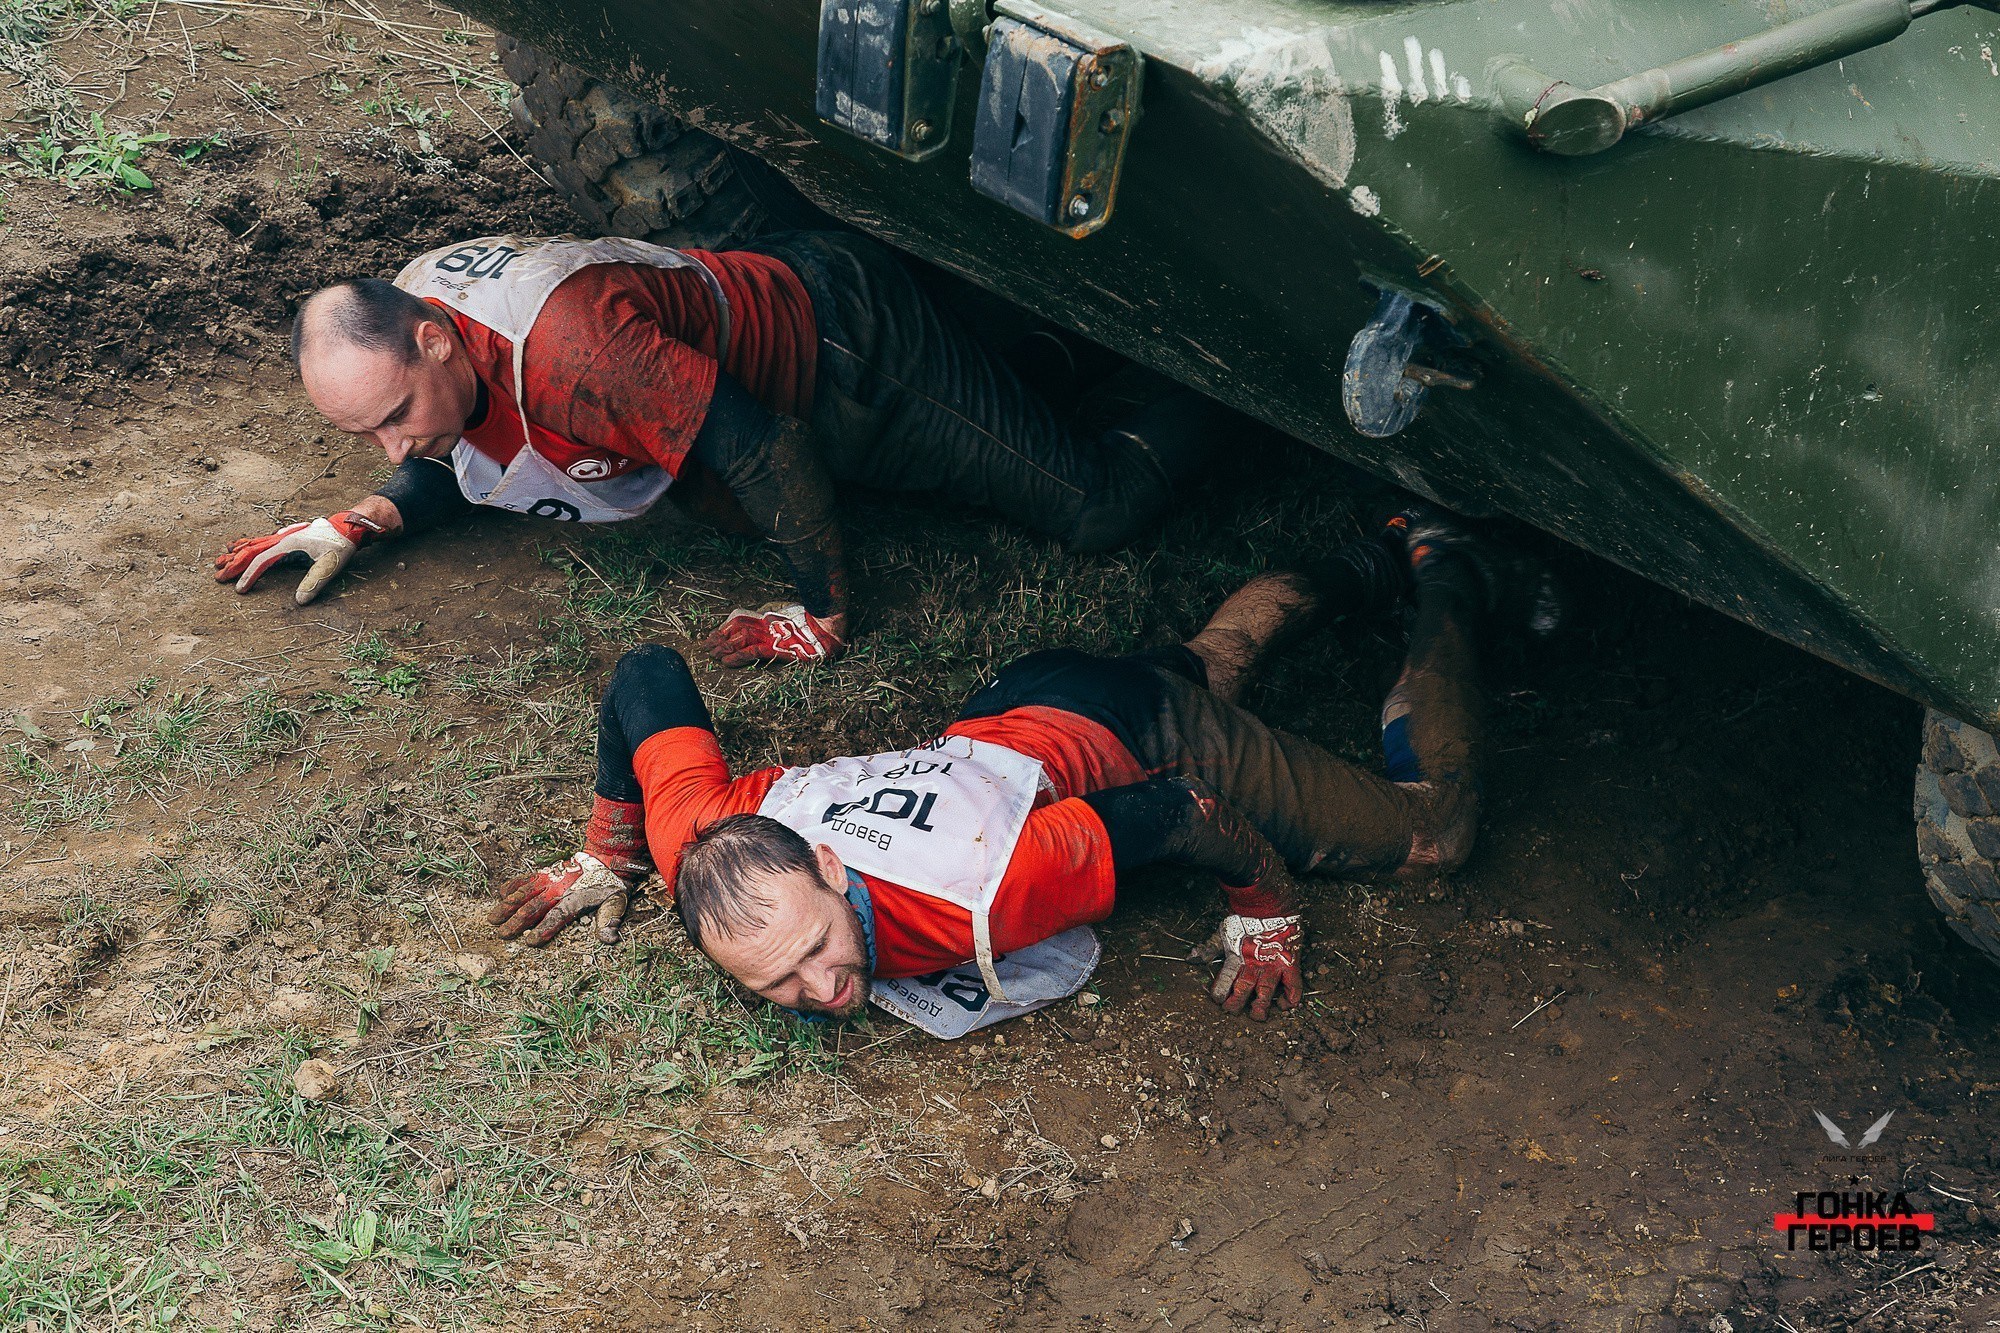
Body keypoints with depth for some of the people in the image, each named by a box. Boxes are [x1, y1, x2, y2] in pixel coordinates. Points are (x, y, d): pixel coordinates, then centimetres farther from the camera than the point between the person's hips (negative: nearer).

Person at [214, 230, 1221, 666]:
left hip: (851, 345, -8)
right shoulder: (403, 312, -11)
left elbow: (763, 450, -34)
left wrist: (826, 616, -24)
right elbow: (463, 464, 8)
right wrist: (361, 522, -11)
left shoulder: (567, 344, -40)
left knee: (1101, 508, -6)